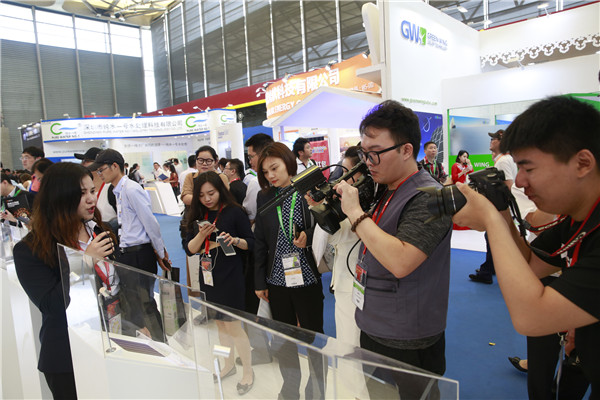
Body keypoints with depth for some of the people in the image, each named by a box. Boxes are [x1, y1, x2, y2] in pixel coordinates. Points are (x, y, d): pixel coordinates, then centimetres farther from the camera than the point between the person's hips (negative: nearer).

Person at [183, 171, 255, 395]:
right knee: (220, 323, 19)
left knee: (233, 325, 2)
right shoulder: (197, 216, 3)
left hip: (230, 276, -5)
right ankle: (229, 364, 38)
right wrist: (202, 234, -18)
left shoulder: (234, 212, -10)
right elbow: (189, 250, 0)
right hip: (208, 276, 6)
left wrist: (235, 240, -25)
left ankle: (248, 371, 22)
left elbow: (251, 242, -6)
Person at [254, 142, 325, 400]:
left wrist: (308, 238, -22)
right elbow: (260, 242, 7)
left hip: (307, 279, -3)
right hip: (277, 280, 3)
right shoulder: (264, 197, 4)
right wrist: (259, 282, 8)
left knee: (313, 338, 9)